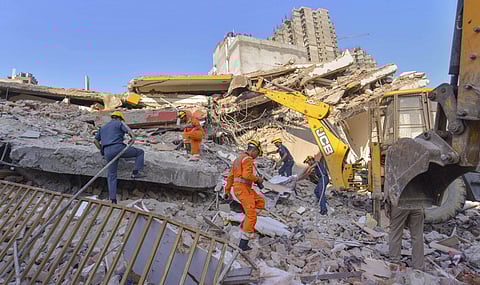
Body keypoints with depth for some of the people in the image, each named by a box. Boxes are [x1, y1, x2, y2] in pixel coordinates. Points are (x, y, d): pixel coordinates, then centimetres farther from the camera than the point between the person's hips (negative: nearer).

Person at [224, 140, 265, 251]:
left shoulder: (238, 159, 20)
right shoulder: (248, 159, -11)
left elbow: (230, 176, 20)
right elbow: (247, 175, -25)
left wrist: (226, 191, 22)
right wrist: (257, 179, -7)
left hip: (238, 188, 10)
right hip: (243, 189, -10)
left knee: (260, 202, 18)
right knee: (251, 215, -6)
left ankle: (246, 223, 11)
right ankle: (244, 242, -1)